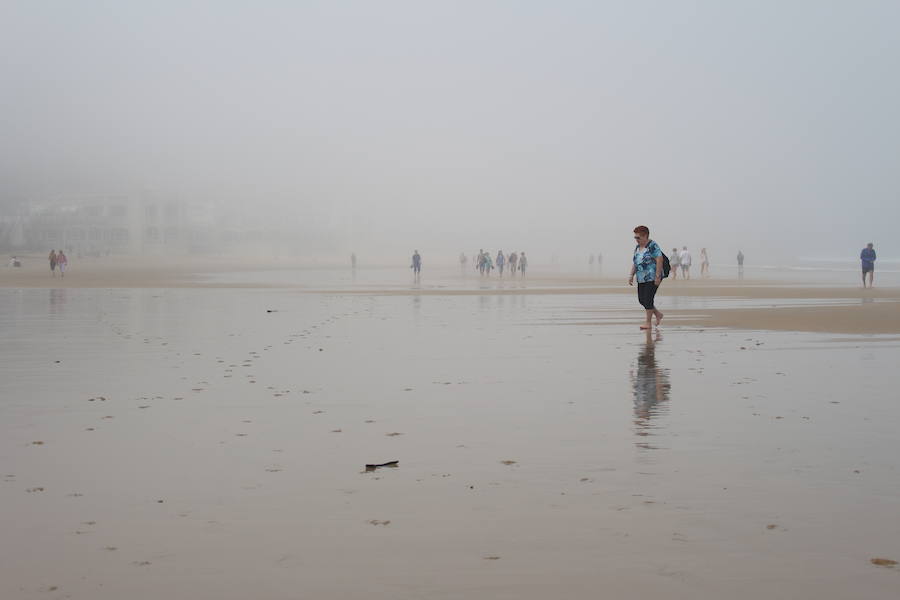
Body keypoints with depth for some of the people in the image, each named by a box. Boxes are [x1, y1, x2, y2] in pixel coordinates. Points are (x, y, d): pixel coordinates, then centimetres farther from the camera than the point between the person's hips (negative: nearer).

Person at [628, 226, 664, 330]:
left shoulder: (653, 246, -11)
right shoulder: (637, 247, 13)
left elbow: (659, 260, -17)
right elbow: (634, 263, 18)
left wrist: (658, 276, -21)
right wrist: (632, 276, 10)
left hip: (652, 278, -8)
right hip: (642, 278, 8)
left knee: (648, 299, -8)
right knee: (641, 299, 7)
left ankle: (648, 322, 0)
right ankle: (658, 314, 25)